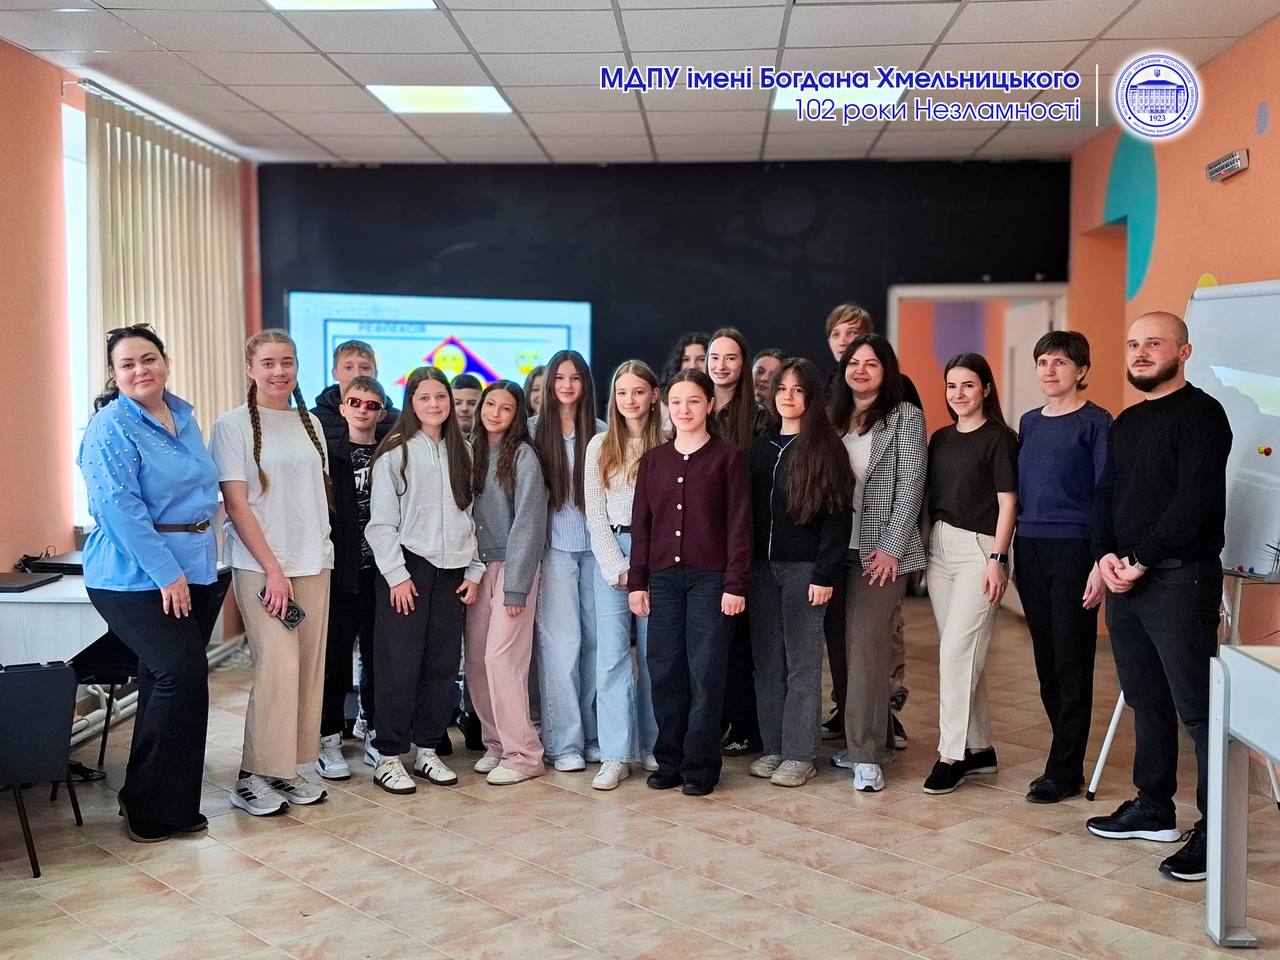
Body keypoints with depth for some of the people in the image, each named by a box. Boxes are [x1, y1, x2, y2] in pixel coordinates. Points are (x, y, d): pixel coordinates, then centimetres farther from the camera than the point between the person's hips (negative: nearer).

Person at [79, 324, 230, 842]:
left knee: (166, 682, 11)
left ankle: (157, 801, 23)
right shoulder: (111, 428, -11)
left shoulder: (183, 416, 12)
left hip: (193, 569, 7)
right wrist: (166, 573, -21)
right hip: (136, 577, -7)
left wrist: (201, 558, 15)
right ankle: (155, 811, -1)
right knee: (181, 673, -15)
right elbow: (119, 507, -19)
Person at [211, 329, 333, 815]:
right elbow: (237, 505, -8)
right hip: (261, 565, -5)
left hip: (314, 562, 6)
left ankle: (289, 768, 17)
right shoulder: (233, 425, -4)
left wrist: (321, 547, 7)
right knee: (278, 666, -11)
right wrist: (272, 568, -13)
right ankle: (254, 776, 3)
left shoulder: (309, 422, 12)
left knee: (309, 667, 5)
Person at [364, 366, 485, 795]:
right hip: (407, 568, -5)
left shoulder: (460, 453, 12)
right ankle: (389, 756, 8)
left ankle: (427, 749, 19)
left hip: (451, 570, 5)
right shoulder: (396, 453, -3)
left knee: (443, 663, 7)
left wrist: (473, 570, 8)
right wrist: (396, 574, -11)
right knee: (399, 665, -2)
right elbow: (381, 521, -6)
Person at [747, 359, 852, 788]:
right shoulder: (760, 447, 12)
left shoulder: (825, 448, -4)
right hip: (761, 566, 5)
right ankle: (773, 747, 18)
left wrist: (825, 574, -15)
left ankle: (800, 754, 9)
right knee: (766, 661, 8)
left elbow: (837, 515, -9)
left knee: (802, 663, 1)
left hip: (803, 568, -5)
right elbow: (747, 510, 11)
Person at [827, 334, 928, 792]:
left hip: (880, 551, -5)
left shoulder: (904, 416, 0)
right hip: (837, 549, 5)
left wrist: (891, 547, -13)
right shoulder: (833, 417, 14)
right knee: (848, 647, 8)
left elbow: (911, 485, -6)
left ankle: (867, 753, -2)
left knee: (866, 647, -9)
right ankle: (874, 739, 21)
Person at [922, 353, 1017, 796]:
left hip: (978, 549, -7)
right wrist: (922, 551, 11)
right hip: (939, 547, 7)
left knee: (957, 650, -11)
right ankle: (979, 747, 20)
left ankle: (951, 754, -4)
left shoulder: (1000, 439, -5)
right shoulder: (941, 439, 13)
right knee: (957, 652, 10)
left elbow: (1007, 503, -8)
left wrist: (997, 559, -14)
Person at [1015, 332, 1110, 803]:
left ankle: (1064, 771, 7)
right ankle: (1067, 755, 21)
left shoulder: (1096, 423, -5)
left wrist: (1101, 563, -15)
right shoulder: (1029, 422, 13)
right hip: (1029, 551, 6)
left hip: (1074, 551, -6)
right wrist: (1007, 553, 11)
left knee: (1072, 663, -1)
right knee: (1046, 661, 10)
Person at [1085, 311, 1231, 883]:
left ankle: (1215, 832, 1)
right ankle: (1154, 809, 26)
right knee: (1146, 702, 15)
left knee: (1197, 709, -6)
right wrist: (1107, 555, 0)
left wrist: (1141, 562, -15)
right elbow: (1106, 494, 17)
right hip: (1125, 580, 8)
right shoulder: (1126, 422, 18)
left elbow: (1195, 499, -16)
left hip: (1179, 579, -8)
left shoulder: (1199, 413, -6)